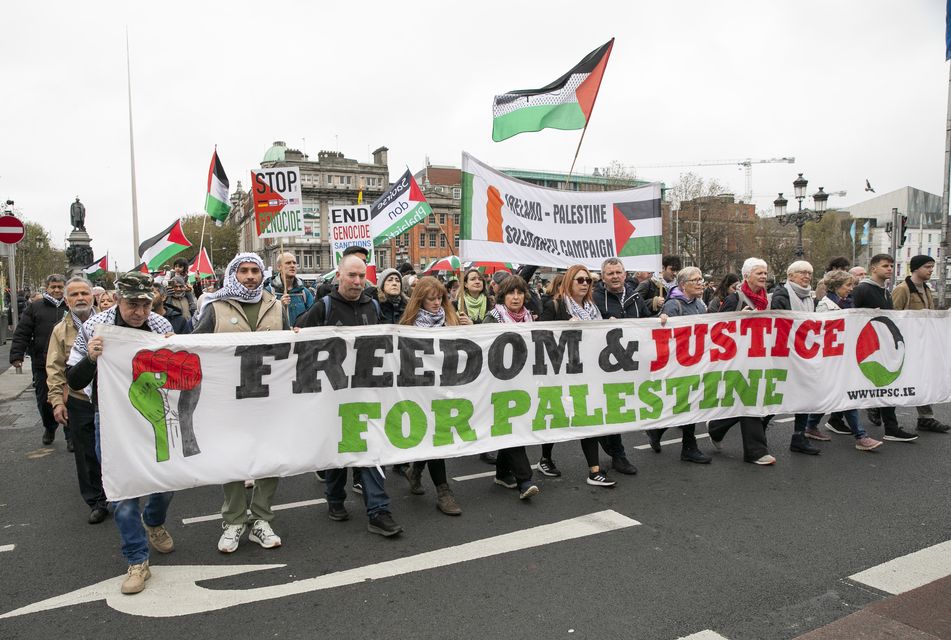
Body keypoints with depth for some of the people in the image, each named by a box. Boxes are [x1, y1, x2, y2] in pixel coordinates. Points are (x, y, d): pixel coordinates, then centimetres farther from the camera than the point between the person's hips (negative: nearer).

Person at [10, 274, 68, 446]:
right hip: (41, 364, 1)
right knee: (44, 400, 11)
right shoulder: (35, 307, 5)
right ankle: (49, 429, 35)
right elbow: (22, 333, 3)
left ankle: (71, 436, 12)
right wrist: (16, 355, -6)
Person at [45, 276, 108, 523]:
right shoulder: (61, 330, 3)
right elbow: (55, 369, 3)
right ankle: (96, 502, 22)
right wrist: (57, 400, -5)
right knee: (86, 455, 8)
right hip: (78, 403, 1)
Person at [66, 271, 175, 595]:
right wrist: (89, 358, -28)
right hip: (113, 423, -2)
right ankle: (137, 561, 18)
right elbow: (74, 382, -8)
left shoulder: (162, 325, -8)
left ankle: (153, 522, 45)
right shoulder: (94, 327, -13)